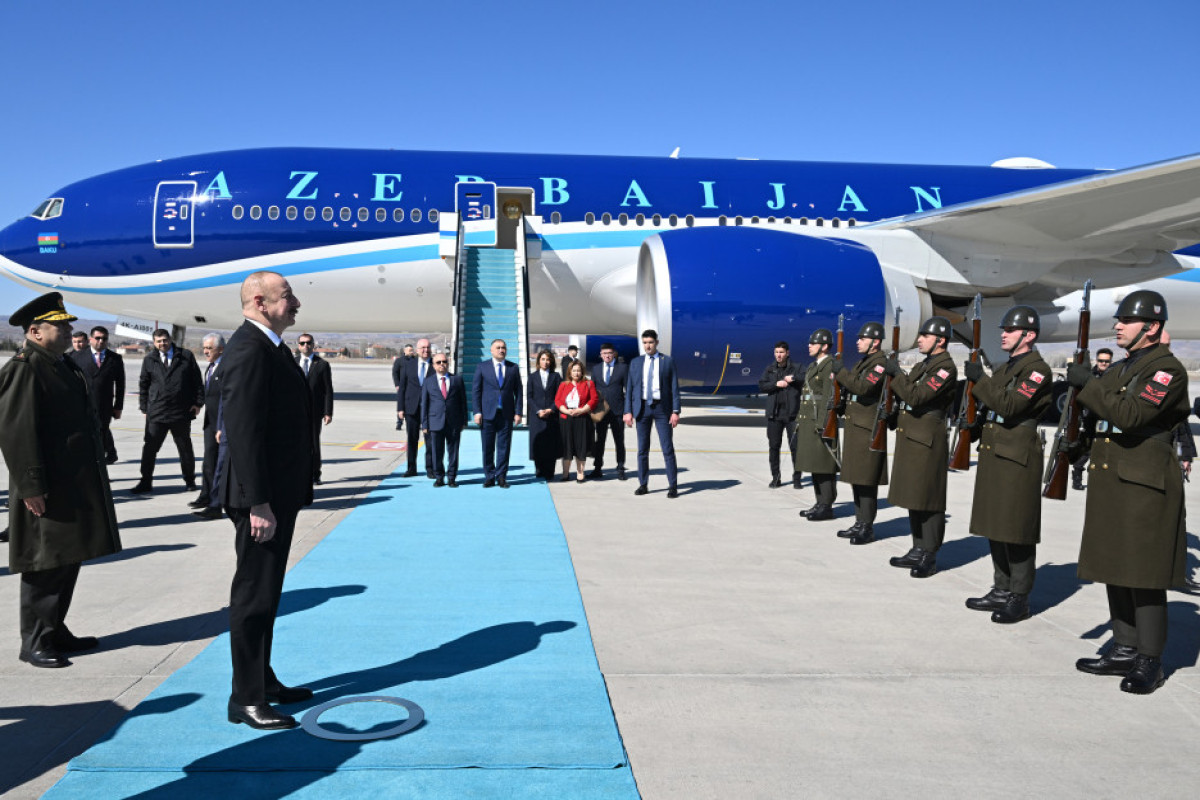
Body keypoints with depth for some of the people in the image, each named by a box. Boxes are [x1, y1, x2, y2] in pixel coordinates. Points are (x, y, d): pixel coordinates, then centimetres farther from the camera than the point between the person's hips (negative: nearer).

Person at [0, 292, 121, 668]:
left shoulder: (65, 366, 16)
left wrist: (93, 478, 22)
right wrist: (31, 487, -22)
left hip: (76, 486, 9)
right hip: (47, 492, -9)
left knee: (67, 562, 16)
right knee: (44, 567, 0)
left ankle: (56, 632, 29)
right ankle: (34, 643, 12)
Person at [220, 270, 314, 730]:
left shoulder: (270, 346, 14)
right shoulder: (249, 349, -18)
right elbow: (243, 431, -24)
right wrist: (258, 505, -26)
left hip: (279, 494, 10)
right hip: (262, 500, -10)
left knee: (265, 594, 19)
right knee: (253, 597, -1)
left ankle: (263, 680, 32)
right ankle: (246, 699, 11)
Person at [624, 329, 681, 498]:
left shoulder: (668, 361, 4)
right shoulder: (636, 362, 9)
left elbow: (674, 387, 1)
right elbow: (629, 388, 9)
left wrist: (675, 411, -7)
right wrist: (628, 411, -1)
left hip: (662, 408, -2)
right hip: (642, 408, 2)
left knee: (668, 448, -3)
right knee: (642, 449, 6)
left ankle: (673, 486, 3)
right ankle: (643, 484, 14)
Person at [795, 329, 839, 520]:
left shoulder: (831, 366, -10)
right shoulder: (813, 366, 19)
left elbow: (829, 397, -17)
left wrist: (822, 424, -21)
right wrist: (799, 420, 19)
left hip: (820, 421, -10)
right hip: (808, 422, 10)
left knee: (823, 465, -6)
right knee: (814, 464, 12)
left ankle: (826, 506, -1)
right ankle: (820, 503, 18)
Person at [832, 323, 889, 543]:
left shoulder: (881, 363, -12)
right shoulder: (863, 362, 18)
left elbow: (863, 387, -26)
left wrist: (839, 372, -21)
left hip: (868, 429, -10)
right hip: (854, 426, 10)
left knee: (866, 481, -5)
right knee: (856, 478, 13)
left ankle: (867, 527, 1)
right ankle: (860, 523, 21)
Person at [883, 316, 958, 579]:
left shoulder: (945, 367, -13)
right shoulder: (922, 365, 17)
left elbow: (916, 396, -23)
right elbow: (903, 396, 18)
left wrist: (896, 373, -13)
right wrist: (892, 372, 6)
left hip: (927, 441, -9)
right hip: (909, 439, 9)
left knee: (928, 501, -2)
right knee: (913, 497, 14)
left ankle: (929, 557, 5)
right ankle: (918, 550, 23)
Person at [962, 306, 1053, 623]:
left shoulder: (1038, 369, -11)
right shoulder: (1004, 368, 18)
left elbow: (1010, 406, -23)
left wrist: (980, 379, -18)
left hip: (1018, 458, -9)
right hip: (993, 454, 9)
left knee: (1017, 530, -3)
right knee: (995, 527, 13)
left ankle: (1019, 599, 6)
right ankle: (1002, 590, 23)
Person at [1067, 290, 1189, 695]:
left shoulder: (1168, 369, -10)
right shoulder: (1118, 368, 16)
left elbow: (1130, 415, -24)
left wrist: (1087, 384, -19)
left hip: (1144, 486, -9)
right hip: (1108, 480, 9)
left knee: (1144, 576, -2)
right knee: (1114, 570, 13)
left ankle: (1149, 662, 9)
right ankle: (1125, 650, 23)